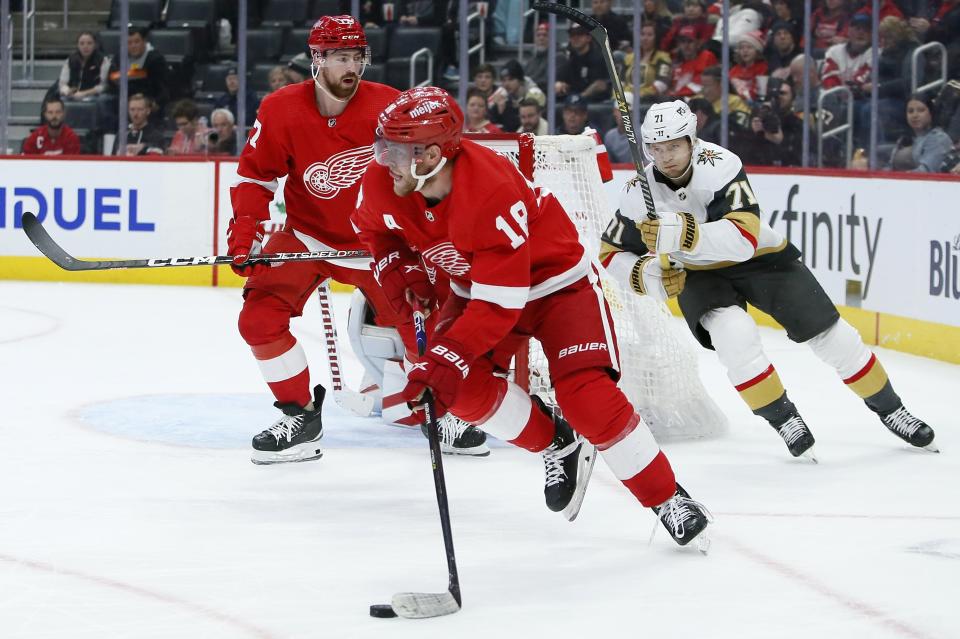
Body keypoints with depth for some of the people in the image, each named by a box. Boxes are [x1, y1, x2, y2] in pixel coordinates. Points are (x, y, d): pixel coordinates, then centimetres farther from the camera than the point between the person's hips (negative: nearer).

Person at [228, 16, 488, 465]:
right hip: (308, 237, 0)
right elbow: (255, 176, -5)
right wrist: (244, 229, -17)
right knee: (260, 316, -16)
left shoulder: (389, 107, -16)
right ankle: (300, 416, -2)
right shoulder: (281, 111, -15)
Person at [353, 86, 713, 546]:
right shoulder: (383, 182, -19)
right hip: (474, 283, 7)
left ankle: (668, 499, -8)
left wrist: (447, 360, -41)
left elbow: (498, 304, -37)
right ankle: (556, 445, 10)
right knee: (463, 384, -15)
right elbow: (376, 227, 8)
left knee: (586, 396, -22)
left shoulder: (492, 194, -39)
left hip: (556, 281, -7)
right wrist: (398, 270, -11)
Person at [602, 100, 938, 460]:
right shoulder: (641, 192, -18)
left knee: (829, 334, -2)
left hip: (760, 257, -1)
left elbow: (744, 238, -42)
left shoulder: (720, 165, -30)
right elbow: (613, 255, -6)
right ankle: (783, 418, -10)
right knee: (734, 332, -29)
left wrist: (685, 234, -56)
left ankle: (888, 408, 20)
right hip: (700, 275, 1)